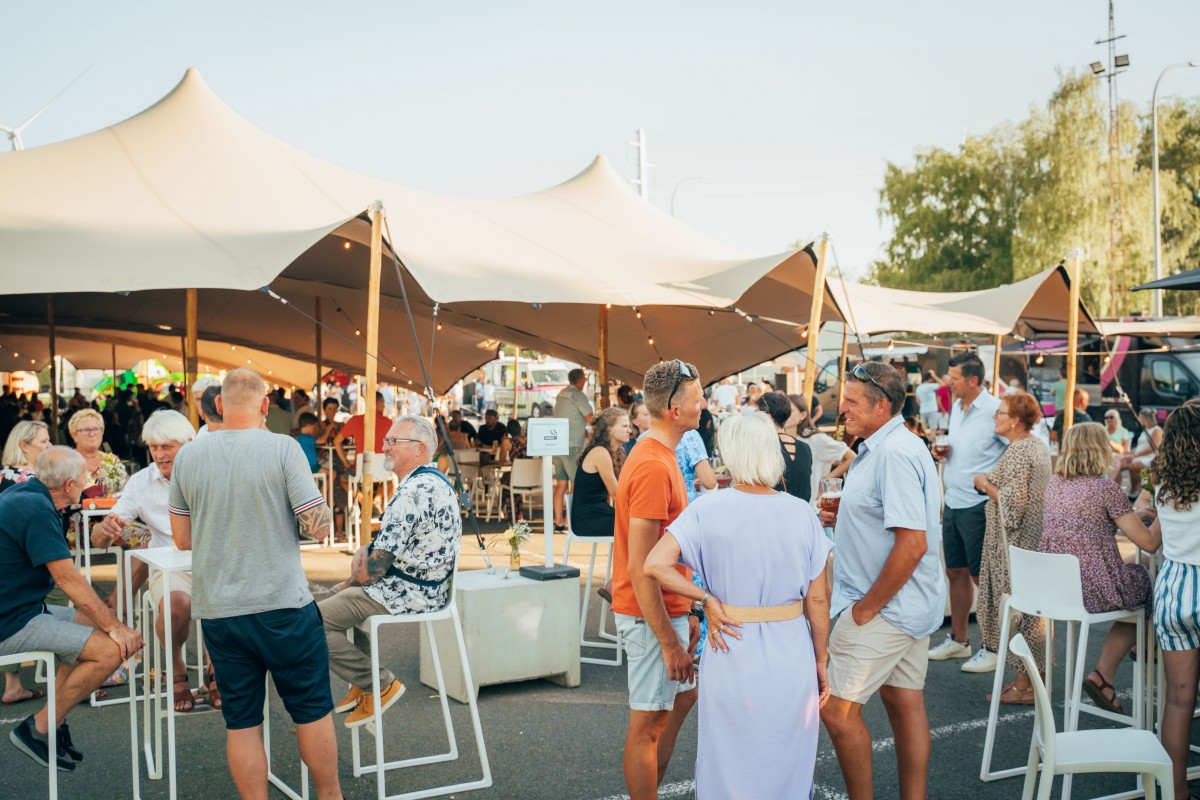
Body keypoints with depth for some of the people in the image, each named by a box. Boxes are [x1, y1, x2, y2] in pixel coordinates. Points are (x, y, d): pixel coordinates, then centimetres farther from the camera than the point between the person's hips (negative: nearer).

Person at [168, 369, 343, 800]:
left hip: (217, 611, 3)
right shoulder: (283, 448, -11)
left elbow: (182, 539, 8)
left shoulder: (187, 456, 1)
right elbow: (317, 525, -14)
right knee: (312, 710, 13)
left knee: (240, 721, 11)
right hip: (283, 604, -3)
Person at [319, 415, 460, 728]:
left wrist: (353, 582, -3)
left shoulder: (412, 492, -23)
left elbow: (379, 564, -22)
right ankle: (363, 680, 26)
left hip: (406, 595, -11)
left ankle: (380, 685, -2)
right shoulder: (434, 481, 11)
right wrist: (366, 549, 2)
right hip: (423, 587, 11)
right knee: (342, 595, 28)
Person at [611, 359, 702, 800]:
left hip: (667, 609, 10)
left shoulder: (659, 456, 10)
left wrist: (685, 613, 16)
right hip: (651, 615, -10)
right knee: (648, 722, 1)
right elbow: (639, 569, -23)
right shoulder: (653, 466, -22)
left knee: (682, 697, 22)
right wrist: (669, 641, -21)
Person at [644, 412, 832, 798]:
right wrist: (821, 663, 9)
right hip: (791, 655, 1)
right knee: (787, 762, 19)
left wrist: (706, 598, -8)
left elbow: (655, 565, -21)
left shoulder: (708, 509, -11)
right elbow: (817, 600, -2)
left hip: (732, 653, -1)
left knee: (730, 760, 17)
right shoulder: (802, 513, -7)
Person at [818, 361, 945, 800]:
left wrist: (867, 606, -19)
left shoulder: (895, 453, -21)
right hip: (910, 604, 10)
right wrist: (841, 521, 7)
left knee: (837, 708, -2)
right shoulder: (885, 447, 11)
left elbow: (912, 544, -26)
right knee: (905, 703, 15)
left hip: (885, 609, -10)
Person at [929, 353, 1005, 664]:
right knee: (956, 572, 14)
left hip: (977, 506, -8)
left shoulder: (994, 410, -15)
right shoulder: (956, 407, 11)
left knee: (982, 577, 0)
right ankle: (958, 640, 26)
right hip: (953, 503, 8)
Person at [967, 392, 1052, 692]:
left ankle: (1025, 685, 2)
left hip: (1016, 542, -10)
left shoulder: (1018, 451, -18)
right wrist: (991, 484, 18)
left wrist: (986, 485, -9)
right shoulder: (1039, 446, 13)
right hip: (1034, 540, 10)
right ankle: (1032, 678, 22)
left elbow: (1013, 503, -23)